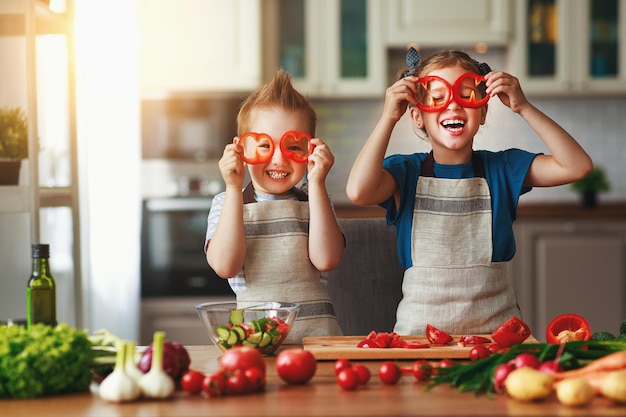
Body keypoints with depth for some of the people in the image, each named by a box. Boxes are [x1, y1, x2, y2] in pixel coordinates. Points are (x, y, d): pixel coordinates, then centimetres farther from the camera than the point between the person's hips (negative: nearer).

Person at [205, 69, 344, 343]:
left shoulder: (313, 200, 13)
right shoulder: (226, 203, 11)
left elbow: (326, 259, -6)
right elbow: (225, 266, -8)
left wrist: (316, 183, -5)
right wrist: (234, 189, -5)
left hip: (315, 330, 4)